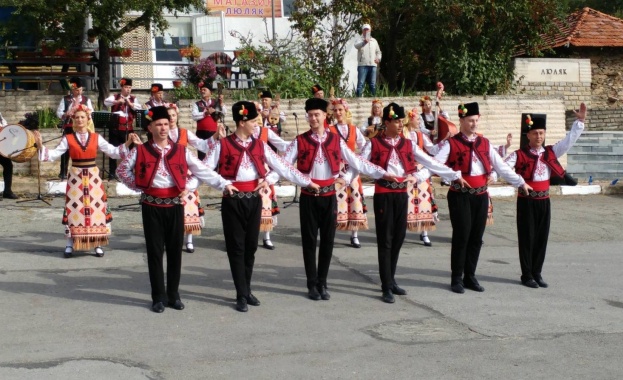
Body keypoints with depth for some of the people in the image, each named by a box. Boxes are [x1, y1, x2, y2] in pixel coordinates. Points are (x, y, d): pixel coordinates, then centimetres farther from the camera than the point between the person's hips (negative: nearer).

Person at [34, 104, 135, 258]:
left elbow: (113, 152, 2)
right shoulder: (68, 139, 1)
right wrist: (40, 146, -15)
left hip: (93, 176, 1)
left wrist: (127, 144, -9)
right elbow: (53, 154, -2)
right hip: (76, 176, -1)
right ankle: (70, 244, 12)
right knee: (74, 208, 2)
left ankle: (98, 243, 11)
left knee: (95, 207, 2)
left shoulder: (96, 138, 3)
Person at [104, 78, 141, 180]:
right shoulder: (115, 97, 3)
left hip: (128, 128, 2)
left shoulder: (133, 99, 8)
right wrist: (117, 101, -31)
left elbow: (139, 108, -6)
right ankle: (112, 173, 5)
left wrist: (130, 103, -18)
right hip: (116, 127, -2)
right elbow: (106, 102, -16)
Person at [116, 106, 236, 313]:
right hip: (152, 207, -1)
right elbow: (122, 170, 7)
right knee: (155, 251, 4)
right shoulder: (140, 151, -1)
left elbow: (203, 170, -1)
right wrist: (138, 186, -2)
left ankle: (173, 295, 19)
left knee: (175, 251, 7)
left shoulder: (181, 151, 2)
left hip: (175, 206, 1)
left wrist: (225, 184, -10)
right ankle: (159, 297, 13)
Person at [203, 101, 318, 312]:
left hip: (254, 200, 4)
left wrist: (307, 182, 2)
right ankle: (241, 295, 8)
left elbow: (282, 166, 7)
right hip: (233, 201, -4)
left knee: (250, 246, 10)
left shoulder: (259, 145, 6)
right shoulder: (223, 145, -5)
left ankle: (247, 290, 23)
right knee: (236, 247, 2)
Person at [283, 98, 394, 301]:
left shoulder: (335, 141, 3)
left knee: (327, 240, 6)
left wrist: (383, 174, -1)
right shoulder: (300, 141, -1)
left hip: (329, 197, 1)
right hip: (308, 197, -1)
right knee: (309, 240, 4)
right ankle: (312, 285, 14)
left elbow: (357, 161, 4)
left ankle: (322, 284, 18)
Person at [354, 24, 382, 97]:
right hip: (362, 64, -4)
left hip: (373, 65, 4)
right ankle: (359, 98, -9)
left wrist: (378, 58, 6)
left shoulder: (374, 40, 20)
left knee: (373, 84, 5)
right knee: (361, 83, -8)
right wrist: (364, 42, -41)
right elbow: (356, 46, -20)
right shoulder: (360, 40, 3)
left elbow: (378, 51, 28)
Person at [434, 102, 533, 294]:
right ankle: (457, 278, 9)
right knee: (461, 236, -2)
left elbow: (501, 166, 12)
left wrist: (521, 182, 8)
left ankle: (470, 276, 20)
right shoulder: (451, 143, -3)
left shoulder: (484, 143, 11)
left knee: (476, 237, 8)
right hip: (460, 196, -5)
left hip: (481, 195, 5)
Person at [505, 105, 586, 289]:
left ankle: (537, 273, 20)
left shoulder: (551, 152, 6)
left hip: (544, 201, 5)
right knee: (527, 238, 3)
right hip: (526, 201, -5)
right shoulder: (519, 155, -8)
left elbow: (570, 139, 4)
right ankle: (527, 275, 11)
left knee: (542, 238, 9)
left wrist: (580, 120, -4)